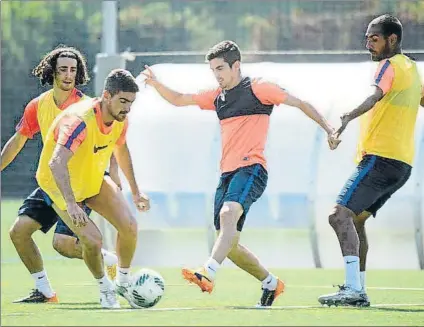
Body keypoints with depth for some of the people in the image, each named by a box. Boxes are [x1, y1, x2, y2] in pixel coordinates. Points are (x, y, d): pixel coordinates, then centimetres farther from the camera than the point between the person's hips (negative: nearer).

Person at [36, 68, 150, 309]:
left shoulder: (120, 120, -10)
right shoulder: (80, 120, -35)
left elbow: (121, 150, 13)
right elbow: (56, 163, -46)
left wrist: (135, 191, 16)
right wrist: (71, 205, -55)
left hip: (94, 179, 7)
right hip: (60, 184, -7)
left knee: (129, 227, -8)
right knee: (92, 239, -21)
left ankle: (124, 282, 16)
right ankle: (105, 289, 8)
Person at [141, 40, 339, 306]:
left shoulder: (257, 89, -1)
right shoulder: (217, 97, 19)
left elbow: (299, 103, 2)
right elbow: (178, 100, 24)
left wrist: (328, 129, -6)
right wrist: (155, 84, 6)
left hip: (252, 168, -8)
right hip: (227, 172, 8)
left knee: (228, 214, -34)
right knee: (229, 245, 5)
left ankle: (208, 274, -52)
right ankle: (271, 282, 25)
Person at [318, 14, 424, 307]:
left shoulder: (390, 66, -8)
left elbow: (375, 96, -28)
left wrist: (349, 118, -44)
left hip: (380, 159, -10)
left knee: (341, 215, -18)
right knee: (356, 220, 18)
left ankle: (353, 288, -29)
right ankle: (359, 290, 16)